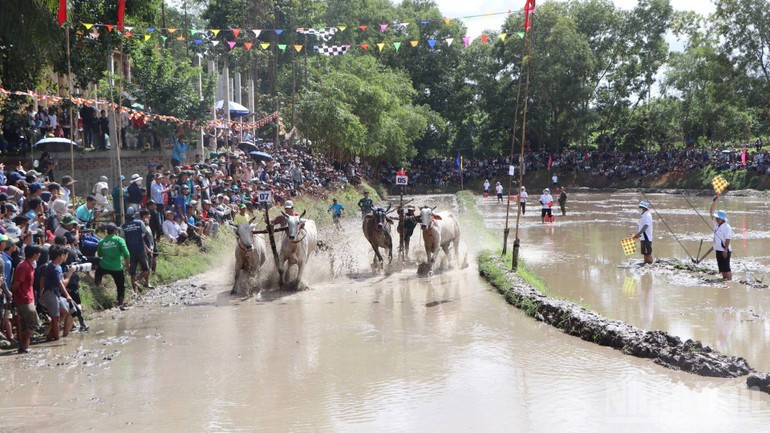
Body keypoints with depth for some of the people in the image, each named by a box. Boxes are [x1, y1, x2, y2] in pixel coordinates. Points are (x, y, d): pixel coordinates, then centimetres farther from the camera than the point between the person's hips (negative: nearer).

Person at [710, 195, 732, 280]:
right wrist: (715, 200, 4)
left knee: (726, 268, -7)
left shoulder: (727, 227, -14)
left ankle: (729, 281, -5)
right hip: (718, 250, 8)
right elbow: (712, 212, 10)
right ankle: (724, 279, 19)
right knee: (721, 268, 12)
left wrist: (725, 250, -22)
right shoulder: (716, 224, 9)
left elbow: (728, 239, -18)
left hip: (725, 251, -8)